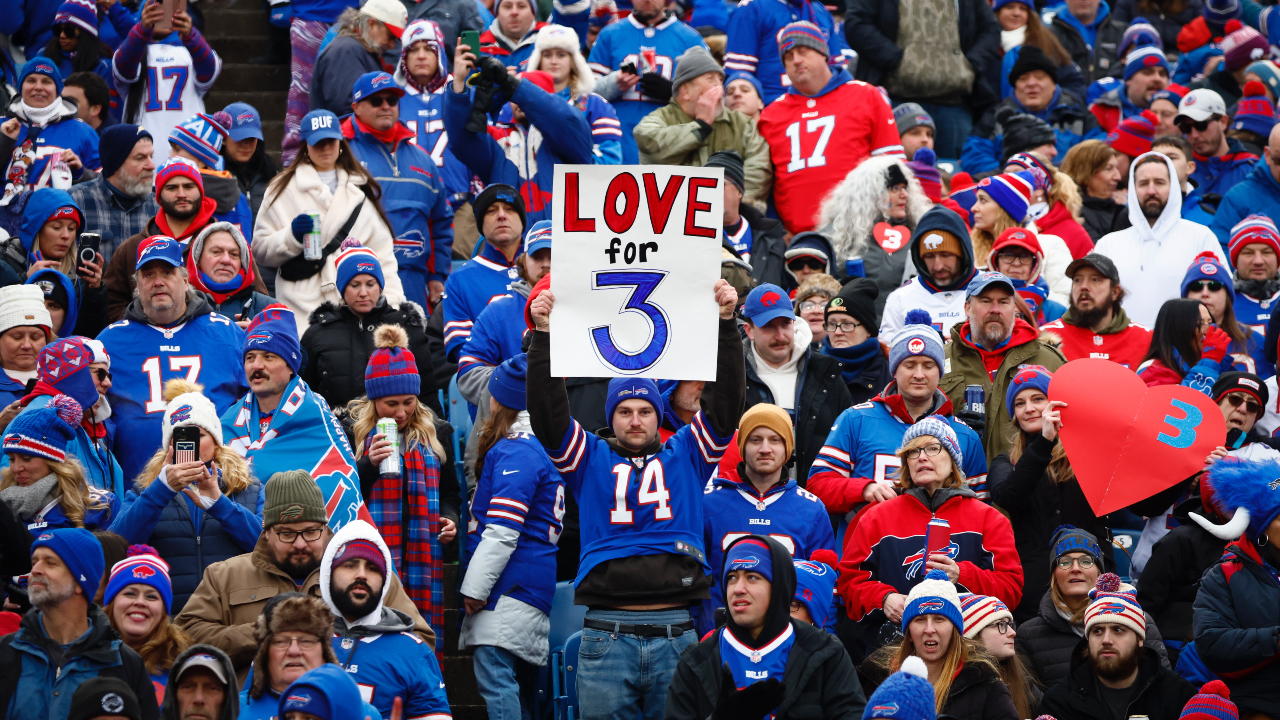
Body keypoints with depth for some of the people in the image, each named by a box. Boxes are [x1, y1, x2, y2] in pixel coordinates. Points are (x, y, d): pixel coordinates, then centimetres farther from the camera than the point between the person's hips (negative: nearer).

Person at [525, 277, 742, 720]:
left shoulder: (685, 455, 14)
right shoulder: (590, 459, 13)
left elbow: (724, 403, 6)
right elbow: (548, 412, 1)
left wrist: (726, 323, -4)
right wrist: (543, 335, -8)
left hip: (676, 634, 1)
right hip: (607, 631, 0)